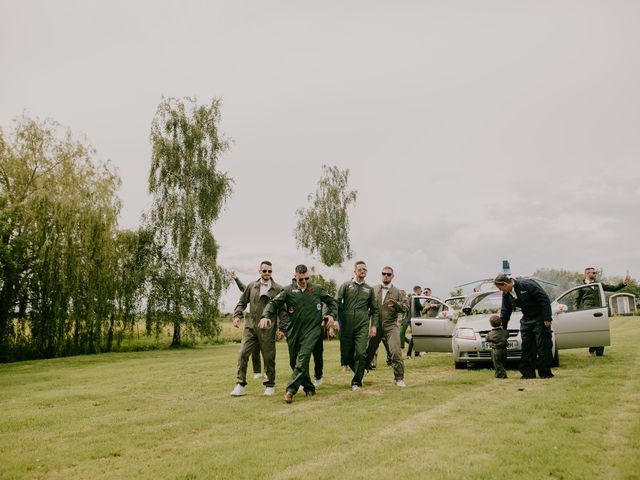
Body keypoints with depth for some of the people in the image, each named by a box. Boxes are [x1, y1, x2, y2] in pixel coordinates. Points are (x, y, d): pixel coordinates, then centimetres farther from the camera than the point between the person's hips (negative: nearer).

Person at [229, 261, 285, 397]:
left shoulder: (278, 289, 0)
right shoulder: (251, 286, 8)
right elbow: (242, 302, 14)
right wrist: (237, 315, -1)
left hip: (268, 329, -2)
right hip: (250, 326, 2)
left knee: (269, 357, 5)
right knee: (242, 354, -6)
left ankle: (269, 385, 22)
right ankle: (240, 384, 3)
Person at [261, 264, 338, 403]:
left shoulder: (317, 289, 7)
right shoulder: (288, 291, 2)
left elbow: (332, 302, 19)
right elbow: (274, 304, -1)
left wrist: (331, 315, 3)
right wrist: (266, 316, -18)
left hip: (312, 330, -2)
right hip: (293, 331, 2)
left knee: (303, 358, -17)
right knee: (294, 361, 9)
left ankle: (291, 390, -17)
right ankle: (308, 387, 27)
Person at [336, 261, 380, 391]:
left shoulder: (369, 289, 12)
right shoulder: (346, 286, 6)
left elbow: (374, 309, 16)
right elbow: (336, 303, 0)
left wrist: (374, 326, 6)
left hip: (362, 326, 0)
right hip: (346, 326, 0)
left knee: (361, 354, -10)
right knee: (345, 355, 5)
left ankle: (357, 382, 2)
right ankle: (359, 373, 30)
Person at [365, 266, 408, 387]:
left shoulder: (397, 292, 6)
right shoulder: (374, 289, 9)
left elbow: (405, 308, 0)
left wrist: (396, 303, -19)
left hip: (391, 326, -1)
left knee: (396, 352, -11)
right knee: (369, 351, 9)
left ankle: (399, 378, 0)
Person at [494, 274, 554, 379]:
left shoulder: (527, 284, -21)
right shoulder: (506, 294, 2)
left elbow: (545, 299, -19)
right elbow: (505, 312, 11)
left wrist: (547, 318, -20)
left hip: (540, 318, -7)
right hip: (526, 320, 7)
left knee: (543, 346, -6)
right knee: (527, 346, 4)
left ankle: (545, 373, 1)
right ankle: (528, 373, 9)